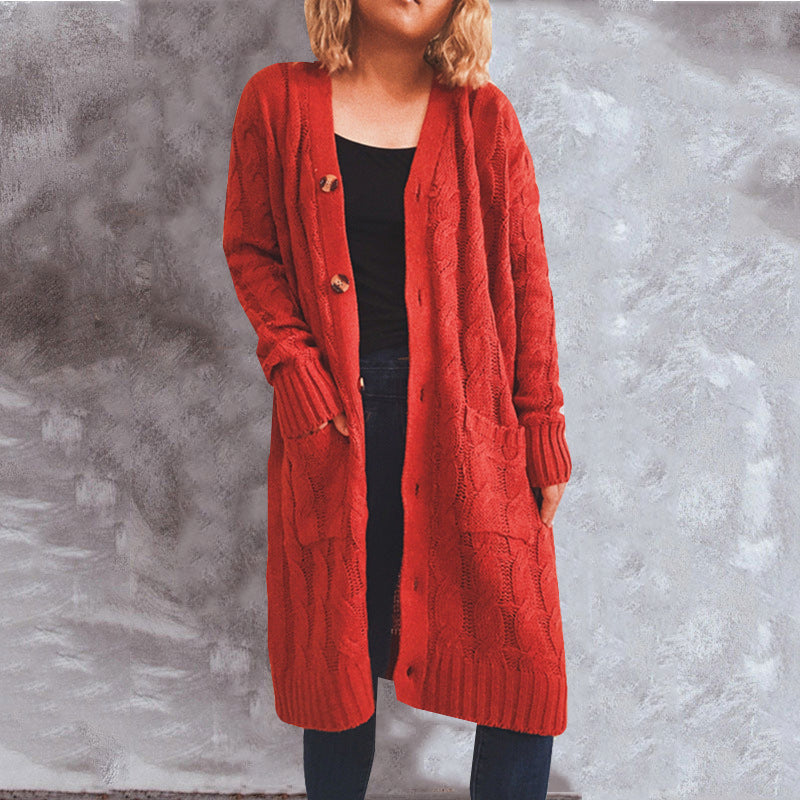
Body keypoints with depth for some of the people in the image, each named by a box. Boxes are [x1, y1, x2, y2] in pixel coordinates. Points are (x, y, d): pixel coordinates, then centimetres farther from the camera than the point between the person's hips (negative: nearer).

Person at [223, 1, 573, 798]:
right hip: (338, 416, 0)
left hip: (467, 410, 1)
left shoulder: (484, 118, 5)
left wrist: (542, 428, 1)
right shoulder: (279, 103, 5)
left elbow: (526, 277, 5)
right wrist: (295, 371, -7)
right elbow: (250, 250, 8)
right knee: (338, 644, 9)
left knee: (519, 655, 0)